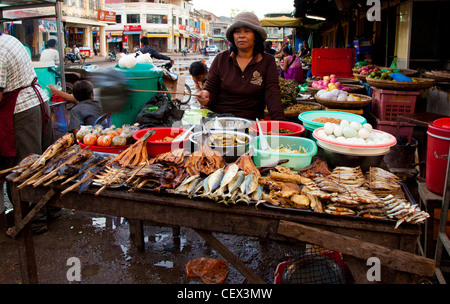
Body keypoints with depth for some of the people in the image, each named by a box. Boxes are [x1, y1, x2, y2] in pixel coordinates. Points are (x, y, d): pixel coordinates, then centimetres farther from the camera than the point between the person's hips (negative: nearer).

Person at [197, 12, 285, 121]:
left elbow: (272, 94, -4)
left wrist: (279, 121, -21)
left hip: (251, 121, -1)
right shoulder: (221, 58, 9)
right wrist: (206, 97, -18)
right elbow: (211, 90, 8)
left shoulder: (268, 61, 7)